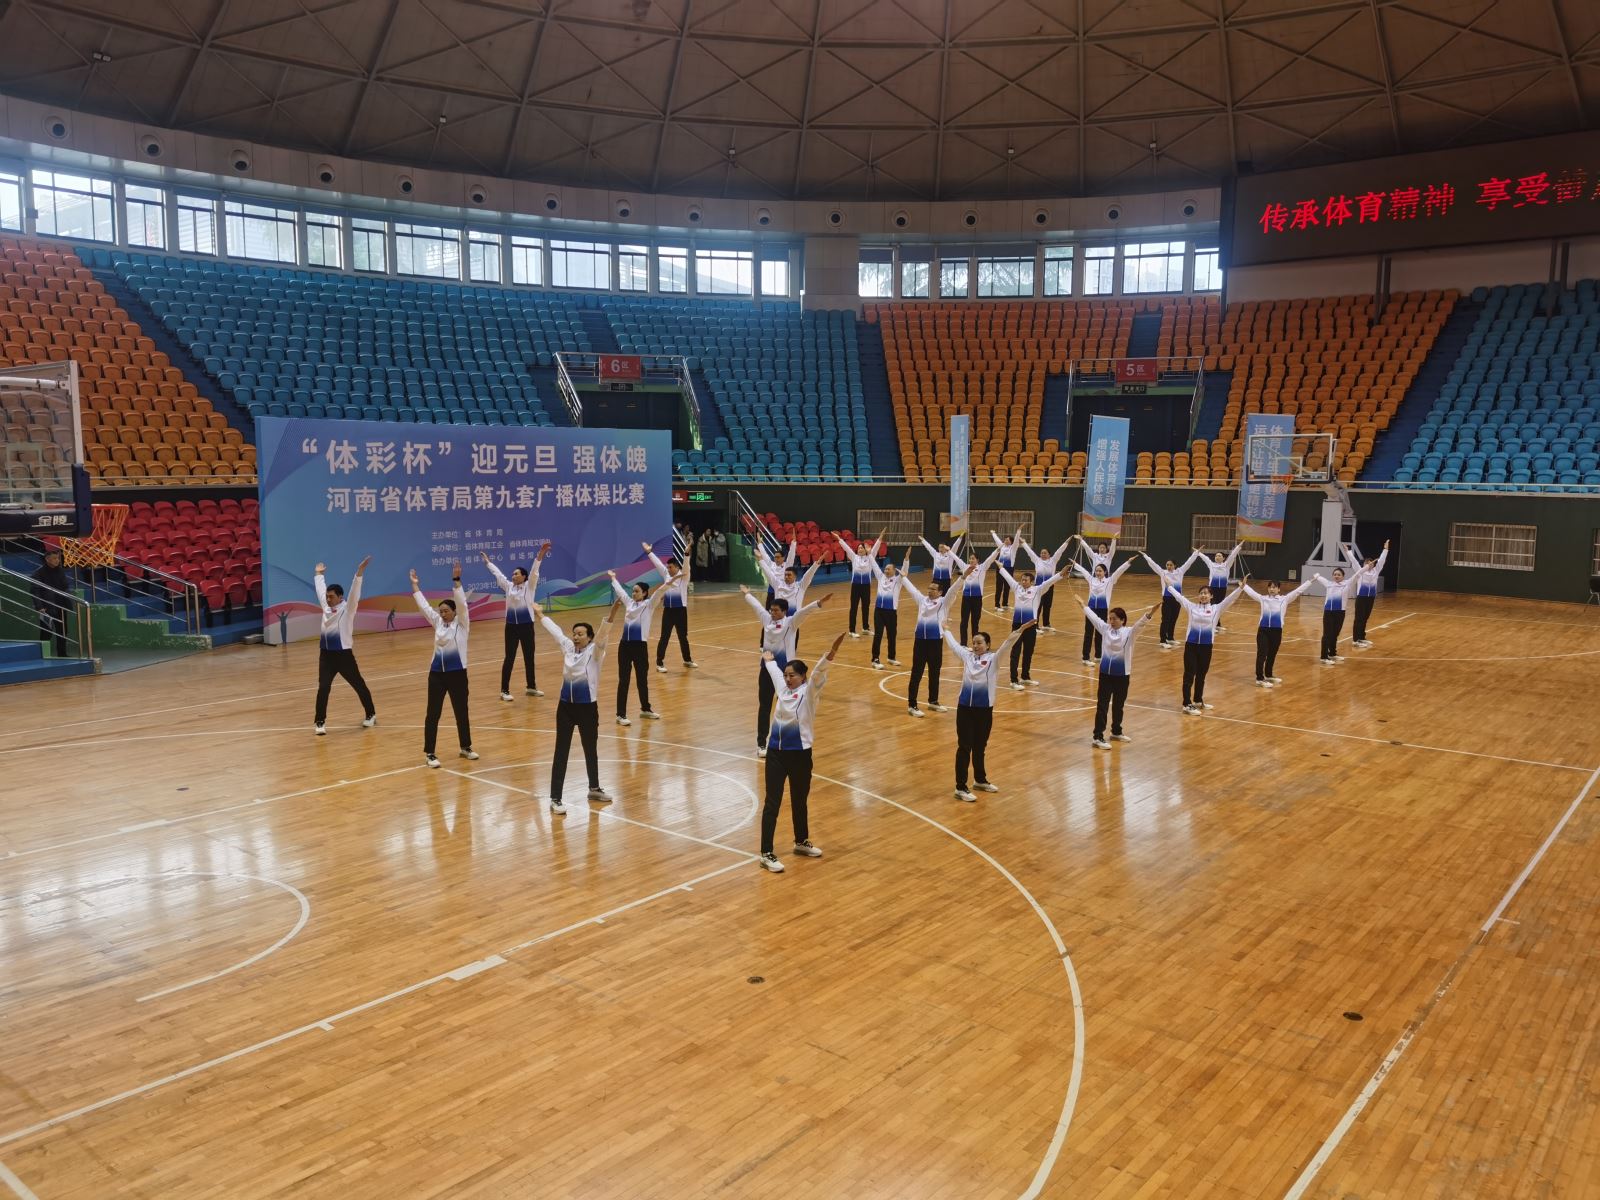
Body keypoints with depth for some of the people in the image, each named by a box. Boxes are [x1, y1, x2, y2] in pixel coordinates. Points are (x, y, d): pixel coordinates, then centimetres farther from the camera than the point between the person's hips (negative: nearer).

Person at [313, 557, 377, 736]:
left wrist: (360, 572, -32)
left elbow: (354, 592, -21)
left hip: (344, 655, -4)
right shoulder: (326, 607, 7)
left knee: (359, 685, 9)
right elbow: (320, 590, 22)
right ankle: (320, 722, 1)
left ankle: (371, 715, 25)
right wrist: (319, 574, 34)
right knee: (323, 688, -6)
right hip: (326, 655, 4)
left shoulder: (347, 609, -9)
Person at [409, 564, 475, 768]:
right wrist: (414, 584, 13)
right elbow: (424, 605, 11)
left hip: (457, 673, -3)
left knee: (461, 712, 11)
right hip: (437, 673, 3)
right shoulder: (437, 622, 6)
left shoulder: (462, 623, -5)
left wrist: (456, 581, -25)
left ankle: (466, 747, 28)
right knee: (433, 713, 2)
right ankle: (429, 753, 7)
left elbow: (461, 603, -17)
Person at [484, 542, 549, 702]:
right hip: (511, 626, 1)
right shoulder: (508, 586, 6)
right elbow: (497, 573, 17)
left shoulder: (529, 586, -3)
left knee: (529, 657, 10)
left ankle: (531, 687, 23)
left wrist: (539, 556, -28)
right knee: (509, 658, 2)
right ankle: (504, 690, 4)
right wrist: (487, 562, 26)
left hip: (526, 626, -1)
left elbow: (534, 571, -16)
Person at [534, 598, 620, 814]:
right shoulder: (567, 647, 0)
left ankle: (594, 789, 35)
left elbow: (602, 634, -28)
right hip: (565, 707, 2)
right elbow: (554, 629, 15)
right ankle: (555, 798, 5)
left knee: (591, 751, 15)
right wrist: (540, 614, 28)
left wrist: (611, 615, -45)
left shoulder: (594, 652, -11)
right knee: (561, 753, 2)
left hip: (587, 708, -2)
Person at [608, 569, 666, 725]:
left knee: (643, 679, 11)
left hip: (640, 646, -3)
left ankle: (645, 709, 29)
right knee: (623, 680, 1)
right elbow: (619, 590, 27)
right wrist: (613, 577, 41)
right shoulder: (629, 602, 11)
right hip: (625, 645, 3)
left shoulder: (649, 604, -1)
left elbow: (659, 592, -17)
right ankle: (621, 714, 3)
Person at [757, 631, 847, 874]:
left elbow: (819, 672, -27)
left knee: (800, 801, 15)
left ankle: (801, 842, 37)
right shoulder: (782, 688, 4)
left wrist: (830, 655, -45)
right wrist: (768, 659, 45)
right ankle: (766, 854, 4)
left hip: (800, 754, -2)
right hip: (775, 752, 2)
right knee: (773, 803, 1)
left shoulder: (809, 692, -8)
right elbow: (774, 671, 26)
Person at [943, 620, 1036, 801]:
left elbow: (1007, 645, -18)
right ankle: (960, 788, 6)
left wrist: (1020, 630, -32)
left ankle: (980, 780, 35)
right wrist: (945, 629, 30)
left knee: (979, 747, 15)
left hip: (984, 709, 0)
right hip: (965, 708, 0)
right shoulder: (966, 656, 2)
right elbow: (953, 643, 17)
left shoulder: (994, 659, -4)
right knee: (964, 747, 2)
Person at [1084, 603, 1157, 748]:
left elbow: (1140, 623, -25)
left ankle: (1116, 732, 35)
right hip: (1105, 673, 0)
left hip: (1121, 674, 0)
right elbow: (1093, 616, 9)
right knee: (1102, 705, -1)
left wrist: (1149, 614, -42)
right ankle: (1098, 737, 0)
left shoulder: (1129, 632, -8)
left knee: (1118, 705, 16)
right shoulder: (1105, 629, -2)